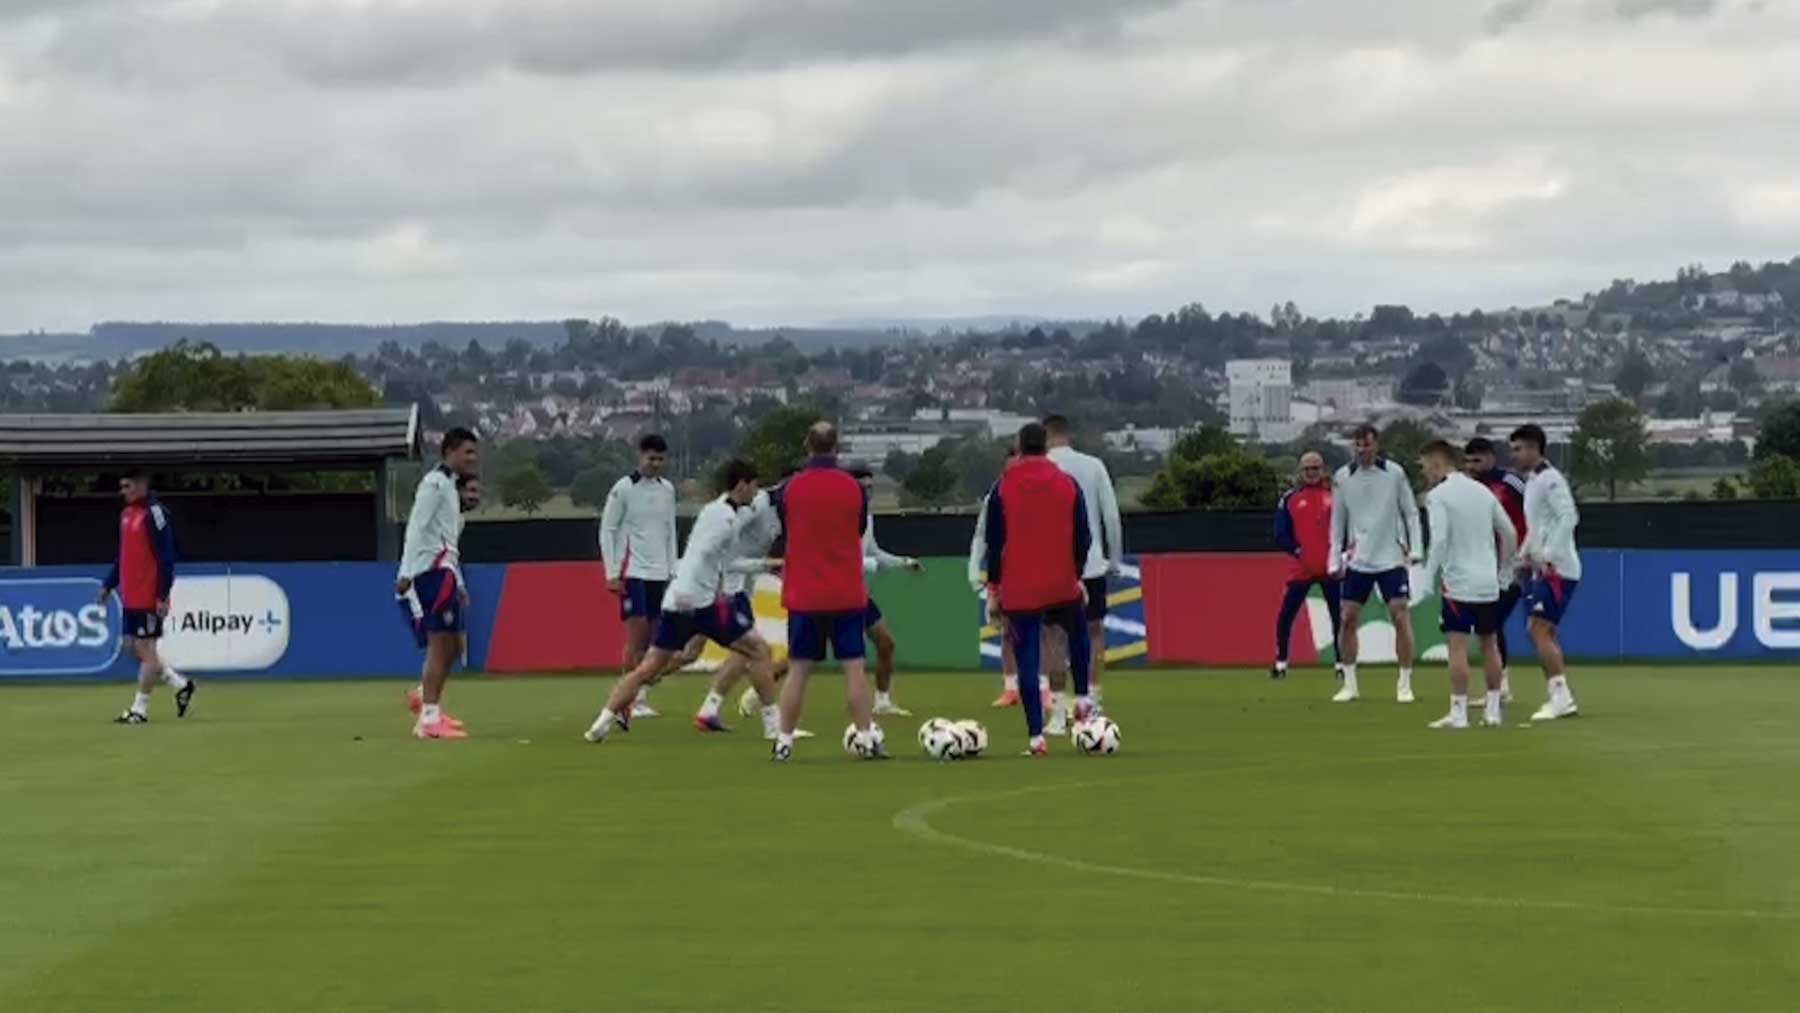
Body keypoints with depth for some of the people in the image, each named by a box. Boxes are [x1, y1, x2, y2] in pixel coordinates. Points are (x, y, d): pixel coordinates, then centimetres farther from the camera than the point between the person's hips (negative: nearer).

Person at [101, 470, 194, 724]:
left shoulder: (154, 513, -13)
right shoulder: (127, 513, 14)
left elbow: (166, 557, -16)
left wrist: (163, 596, -19)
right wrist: (108, 585, 18)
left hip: (149, 598, -9)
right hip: (130, 597, 9)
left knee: (145, 649, -3)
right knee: (133, 647, 11)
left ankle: (140, 709, 4)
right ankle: (181, 685, 21)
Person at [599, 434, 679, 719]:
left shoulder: (667, 489, 11)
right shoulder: (624, 489, -6)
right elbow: (606, 531, -5)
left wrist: (673, 570, 13)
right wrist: (612, 575, -9)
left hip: (660, 574, 6)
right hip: (632, 573, -5)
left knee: (651, 638, 4)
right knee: (637, 635, -9)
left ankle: (643, 696, 8)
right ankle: (632, 700, -5)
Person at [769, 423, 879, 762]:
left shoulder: (789, 489, -4)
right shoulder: (854, 488, -5)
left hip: (803, 594, 1)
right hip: (848, 594, -1)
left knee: (798, 670, 5)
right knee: (855, 667, 2)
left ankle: (784, 742, 5)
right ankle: (866, 739, -2)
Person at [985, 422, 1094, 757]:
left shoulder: (1003, 489, -2)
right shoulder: (1068, 484, 1)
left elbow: (995, 543, -2)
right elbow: (1082, 537, 2)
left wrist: (993, 590, 5)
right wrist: (1077, 575, 16)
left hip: (1018, 591, -1)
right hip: (1063, 586, 1)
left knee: (1027, 659, 1)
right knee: (1078, 635, 30)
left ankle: (1036, 736, -5)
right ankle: (1083, 698, 20)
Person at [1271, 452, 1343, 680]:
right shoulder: (1290, 499, 6)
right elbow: (1280, 535, 3)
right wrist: (1297, 550, -11)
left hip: (1330, 567, 0)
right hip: (1300, 568, 0)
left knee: (1339, 616, 3)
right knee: (1286, 615, -2)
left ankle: (1342, 664, 12)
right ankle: (1280, 663, 10)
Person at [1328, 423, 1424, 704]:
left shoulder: (1395, 473, -3)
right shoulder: (1343, 477, 2)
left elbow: (1411, 512, 2)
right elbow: (1338, 521, 8)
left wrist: (1415, 548, -7)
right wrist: (1335, 559, 5)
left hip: (1391, 558, -2)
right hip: (1357, 561, 2)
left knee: (1401, 617, -8)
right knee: (1348, 619, -1)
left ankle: (1405, 684, 0)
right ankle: (1350, 684, 9)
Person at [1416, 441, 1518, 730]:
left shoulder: (1438, 495, -8)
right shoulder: (1482, 490, 12)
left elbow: (1439, 541, -18)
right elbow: (1510, 534, 16)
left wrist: (1428, 578, -10)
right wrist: (1501, 567, 26)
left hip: (1458, 582, -6)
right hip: (1488, 582, 6)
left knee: (1457, 645, -6)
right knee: (1490, 643, 13)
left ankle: (1458, 713, -10)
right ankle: (1493, 710, 15)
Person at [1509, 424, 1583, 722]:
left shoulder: (1550, 479, -12)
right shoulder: (1532, 482, 17)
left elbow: (1568, 518, -23)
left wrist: (1548, 555, -23)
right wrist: (1526, 554, 12)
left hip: (1557, 569, -10)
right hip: (1542, 570, 10)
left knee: (1539, 629, -15)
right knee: (1541, 633, 10)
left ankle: (1561, 698, -15)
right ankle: (1562, 699, 13)